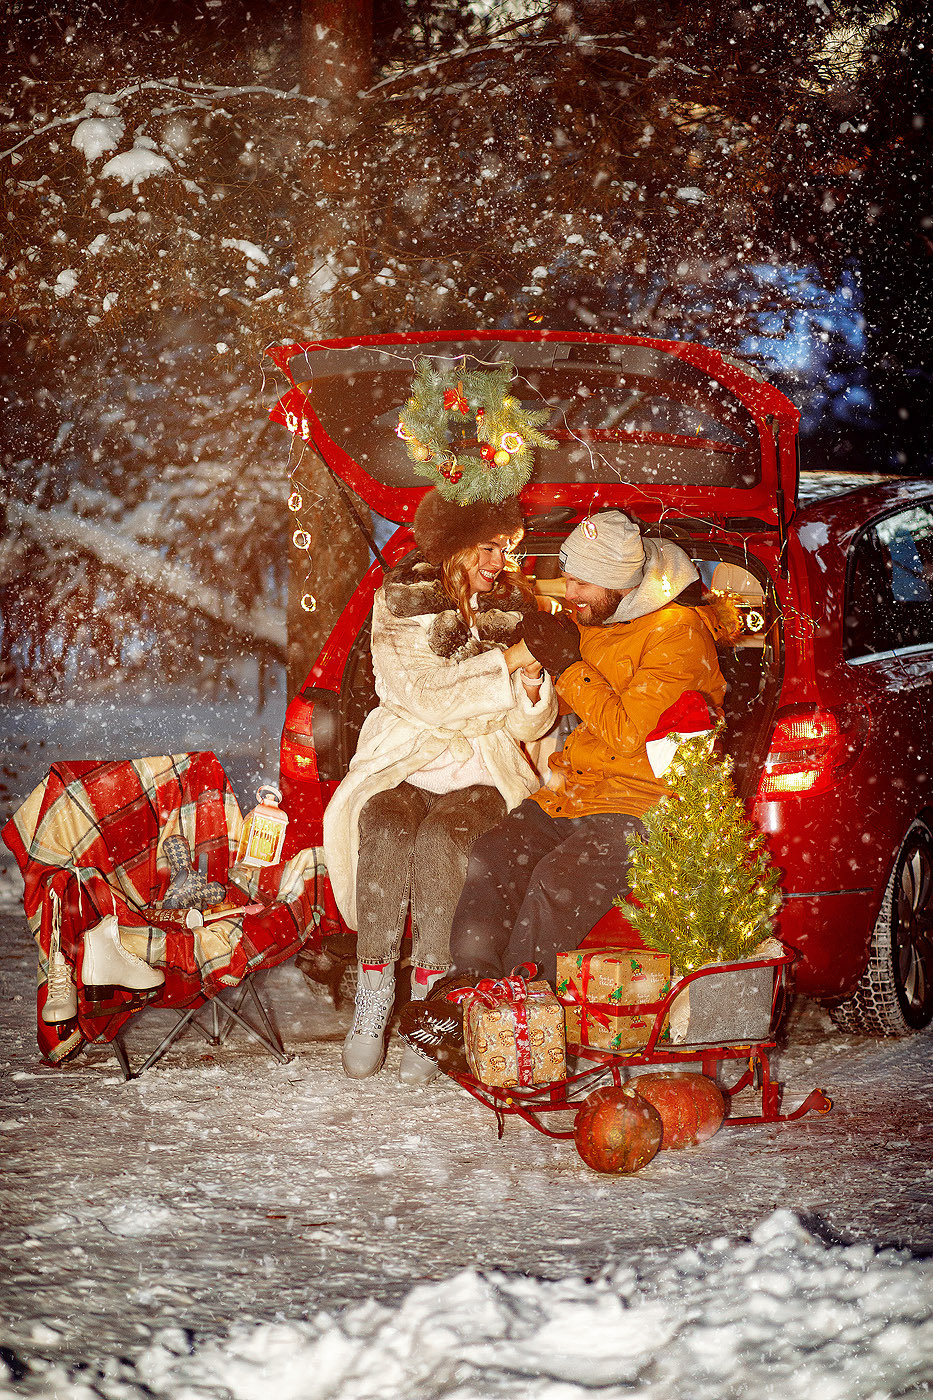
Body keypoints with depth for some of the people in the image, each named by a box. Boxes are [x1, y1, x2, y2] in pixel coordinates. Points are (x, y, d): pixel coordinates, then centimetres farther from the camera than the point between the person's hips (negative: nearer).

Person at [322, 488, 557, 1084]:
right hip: (405, 764, -1)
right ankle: (372, 1007, -27)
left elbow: (528, 727, 5)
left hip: (479, 775, 1)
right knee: (383, 830, -32)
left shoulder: (511, 604, 7)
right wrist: (507, 661, -17)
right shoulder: (404, 598, 0)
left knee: (438, 838, -31)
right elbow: (428, 697, -13)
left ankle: (429, 1009, -28)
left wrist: (533, 685, -17)